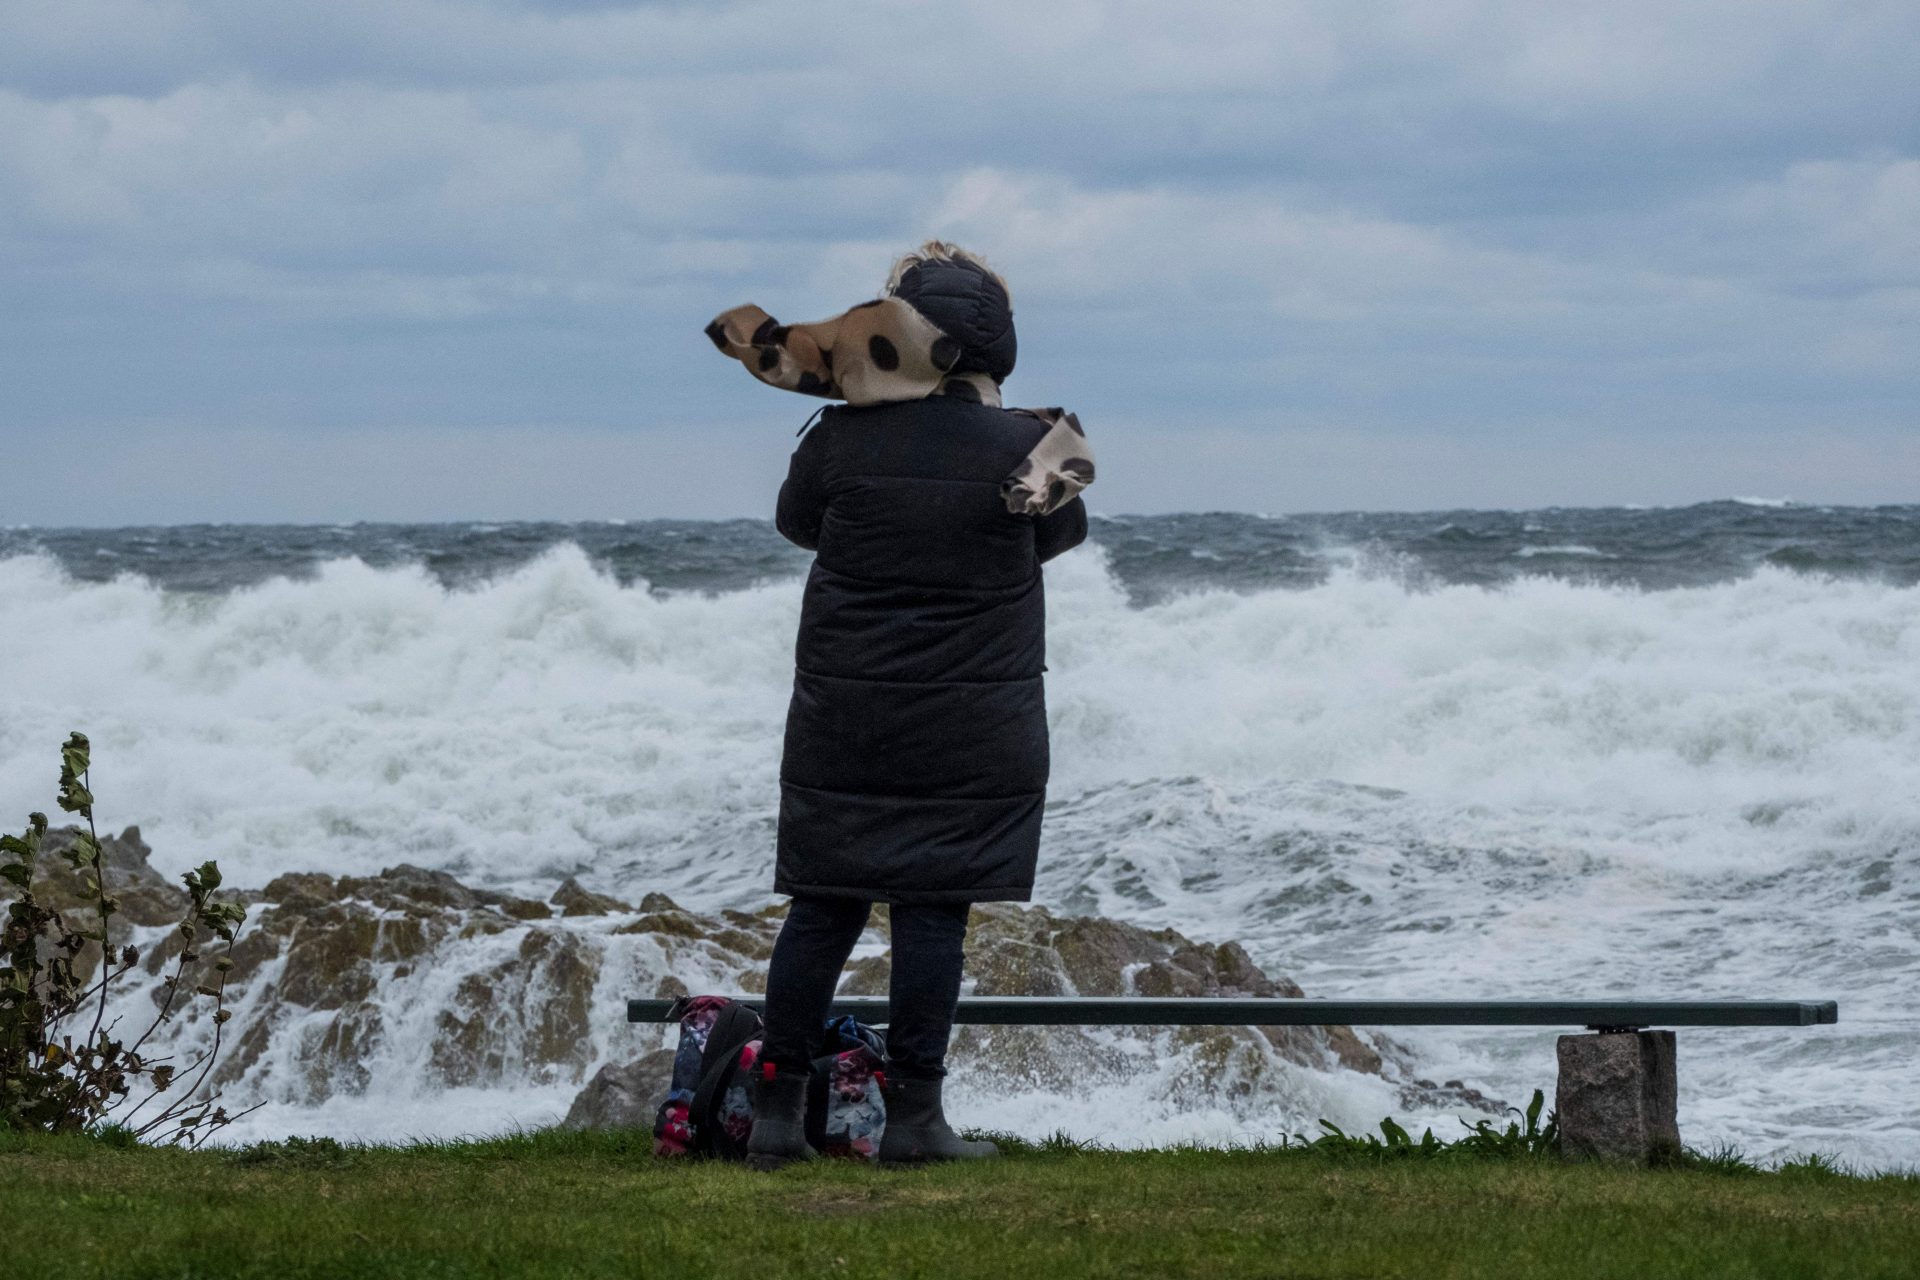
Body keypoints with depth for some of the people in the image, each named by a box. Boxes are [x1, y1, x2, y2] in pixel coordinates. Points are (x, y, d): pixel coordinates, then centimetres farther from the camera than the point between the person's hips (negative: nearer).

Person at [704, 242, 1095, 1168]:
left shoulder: (839, 441, -7)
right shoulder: (1026, 448, -10)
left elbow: (796, 523, 12)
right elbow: (1061, 532, 10)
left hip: (843, 721, 2)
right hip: (973, 734, -2)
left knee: (821, 911, 8)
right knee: (933, 915, 2)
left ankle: (776, 1111, 11)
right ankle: (912, 1117, 3)